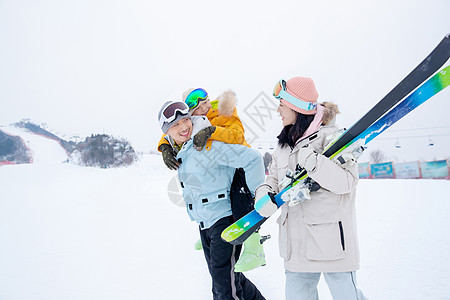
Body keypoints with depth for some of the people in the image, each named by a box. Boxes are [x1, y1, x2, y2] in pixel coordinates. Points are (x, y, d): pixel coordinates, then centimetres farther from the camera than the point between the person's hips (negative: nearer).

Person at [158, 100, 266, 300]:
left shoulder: (208, 145, -22)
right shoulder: (181, 152, 6)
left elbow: (252, 158, -25)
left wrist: (255, 193, -16)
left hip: (225, 219, -9)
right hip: (204, 224, 9)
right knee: (219, 277, 20)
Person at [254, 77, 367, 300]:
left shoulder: (330, 136, -11)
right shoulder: (284, 144, 12)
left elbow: (346, 182, -18)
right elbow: (273, 178, 15)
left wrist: (311, 161, -28)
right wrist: (263, 193, -6)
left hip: (332, 239, -6)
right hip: (296, 241, 7)